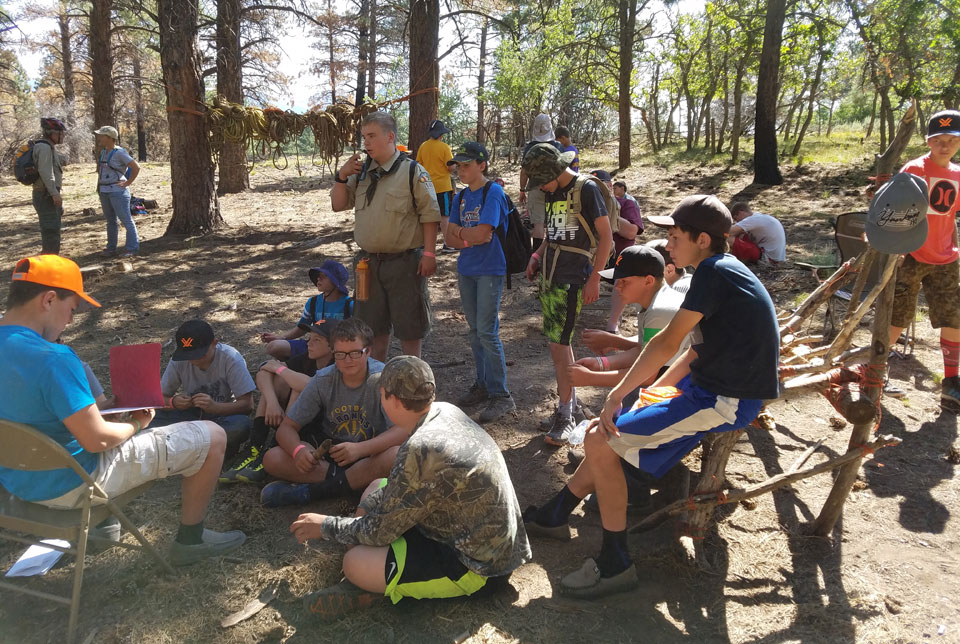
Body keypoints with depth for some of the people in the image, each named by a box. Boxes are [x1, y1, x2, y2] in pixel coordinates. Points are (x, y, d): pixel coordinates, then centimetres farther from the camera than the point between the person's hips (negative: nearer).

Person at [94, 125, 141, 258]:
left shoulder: (119, 153, -12)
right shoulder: (103, 152, 12)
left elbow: (136, 167, -17)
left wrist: (128, 183, -14)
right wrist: (99, 183, 18)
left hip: (118, 191, -8)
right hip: (104, 191, 8)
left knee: (126, 220, -5)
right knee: (110, 220, 13)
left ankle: (132, 248, -2)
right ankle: (111, 248, 19)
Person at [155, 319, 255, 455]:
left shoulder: (231, 359, -19)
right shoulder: (178, 361, -11)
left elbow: (248, 404, -22)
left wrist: (214, 407, -38)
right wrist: (174, 402, -28)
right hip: (191, 413, 3)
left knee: (241, 425, -37)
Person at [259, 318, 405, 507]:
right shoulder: (323, 380, -8)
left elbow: (403, 430, -26)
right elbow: (286, 427, -6)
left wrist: (360, 449, -42)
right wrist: (298, 450, -30)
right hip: (329, 449, 3)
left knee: (396, 455, -37)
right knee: (272, 458, -19)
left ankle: (309, 490, -24)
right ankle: (360, 480, -21)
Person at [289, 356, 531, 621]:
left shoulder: (421, 450, -30)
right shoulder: (447, 411, -3)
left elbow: (380, 529, -17)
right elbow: (406, 483, 12)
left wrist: (326, 527, -2)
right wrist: (364, 508, 2)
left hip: (479, 566, -10)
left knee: (355, 564, -21)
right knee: (377, 488, 15)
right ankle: (369, 580, 4)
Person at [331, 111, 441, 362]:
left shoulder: (413, 172, -8)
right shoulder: (361, 172, 7)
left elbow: (429, 216, -10)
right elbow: (338, 205, 11)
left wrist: (429, 253, -15)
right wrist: (341, 177, -4)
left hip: (405, 260, -5)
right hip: (369, 260, 6)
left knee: (409, 325, 6)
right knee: (373, 324, 16)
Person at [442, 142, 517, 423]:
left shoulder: (493, 193, -11)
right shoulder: (461, 197, 11)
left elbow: (483, 232, -21)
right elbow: (450, 238, 6)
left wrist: (459, 231, -3)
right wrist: (470, 239, -13)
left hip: (490, 270, -7)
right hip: (466, 270, 7)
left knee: (487, 332, -9)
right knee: (475, 331, 13)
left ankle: (501, 395, 0)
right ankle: (483, 385, 25)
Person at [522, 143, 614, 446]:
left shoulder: (586, 189, -9)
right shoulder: (552, 193, 14)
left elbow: (606, 236, -10)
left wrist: (594, 278, -14)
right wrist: (537, 256, 8)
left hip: (571, 280, -8)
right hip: (549, 276, 8)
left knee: (558, 344, -9)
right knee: (560, 341, 12)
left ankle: (565, 415, 2)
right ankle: (570, 401, 25)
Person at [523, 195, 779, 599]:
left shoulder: (714, 273, -17)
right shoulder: (724, 271, 13)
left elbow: (668, 342, -20)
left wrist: (616, 395, -14)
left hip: (724, 402, -10)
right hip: (711, 385, 10)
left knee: (600, 441, -13)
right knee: (608, 428, 15)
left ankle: (616, 563, -2)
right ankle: (553, 515, 27)